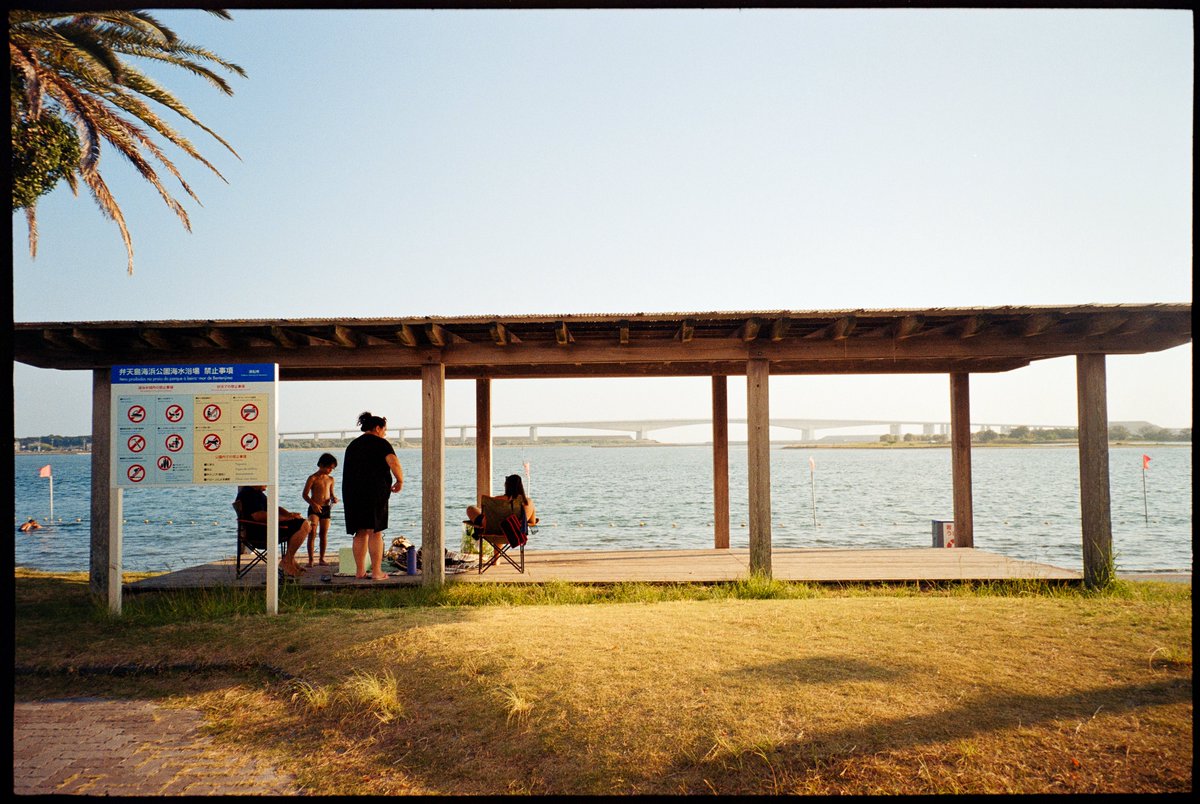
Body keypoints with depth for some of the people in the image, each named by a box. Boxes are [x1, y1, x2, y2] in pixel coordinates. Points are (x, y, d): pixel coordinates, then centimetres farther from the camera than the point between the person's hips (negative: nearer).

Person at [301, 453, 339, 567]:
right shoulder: (313, 478, -5)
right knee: (312, 532, -13)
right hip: (314, 509, -5)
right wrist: (313, 504, -22)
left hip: (326, 508, 5)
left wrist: (333, 498, -4)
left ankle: (322, 558, 15)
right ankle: (310, 559, -9)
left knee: (324, 534, 7)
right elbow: (305, 494, -7)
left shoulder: (330, 479, 11)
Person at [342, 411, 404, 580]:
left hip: (351, 492, 6)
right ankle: (376, 572, -2)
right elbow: (393, 462, -18)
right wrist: (400, 481, -5)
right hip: (374, 490, -6)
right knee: (375, 532, -2)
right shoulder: (380, 443, -2)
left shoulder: (352, 445, 19)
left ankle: (359, 571, 13)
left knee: (360, 533, 12)